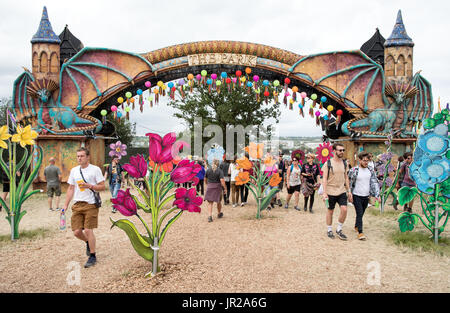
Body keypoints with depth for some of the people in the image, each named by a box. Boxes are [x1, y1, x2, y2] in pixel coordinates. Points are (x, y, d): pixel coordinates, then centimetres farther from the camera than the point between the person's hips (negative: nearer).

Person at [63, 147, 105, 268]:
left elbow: (102, 186, -3)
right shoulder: (74, 170, 13)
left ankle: (92, 256, 8)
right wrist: (66, 205, 13)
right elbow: (70, 189, 17)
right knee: (77, 232, 2)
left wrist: (89, 186, -18)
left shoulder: (95, 169, -2)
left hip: (90, 204, -5)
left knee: (88, 230, -8)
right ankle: (88, 242, 35)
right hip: (77, 205, 5)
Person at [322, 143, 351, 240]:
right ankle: (329, 230, 24)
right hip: (331, 191, -3)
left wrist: (349, 191, 11)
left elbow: (346, 177, 14)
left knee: (344, 209, -9)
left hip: (342, 191, 4)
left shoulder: (344, 163, 6)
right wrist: (324, 192, -14)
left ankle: (339, 229, 9)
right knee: (330, 211, 7)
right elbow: (324, 179, -8)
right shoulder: (328, 163, -8)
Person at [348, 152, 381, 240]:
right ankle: (360, 232, -7)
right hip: (357, 196, -4)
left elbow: (375, 183, 4)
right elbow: (349, 183, -2)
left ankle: (356, 226, 37)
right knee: (359, 213, -10)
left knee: (361, 213, 15)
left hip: (366, 196, 5)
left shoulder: (371, 170, 4)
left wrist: (377, 195, -5)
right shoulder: (354, 170, -9)